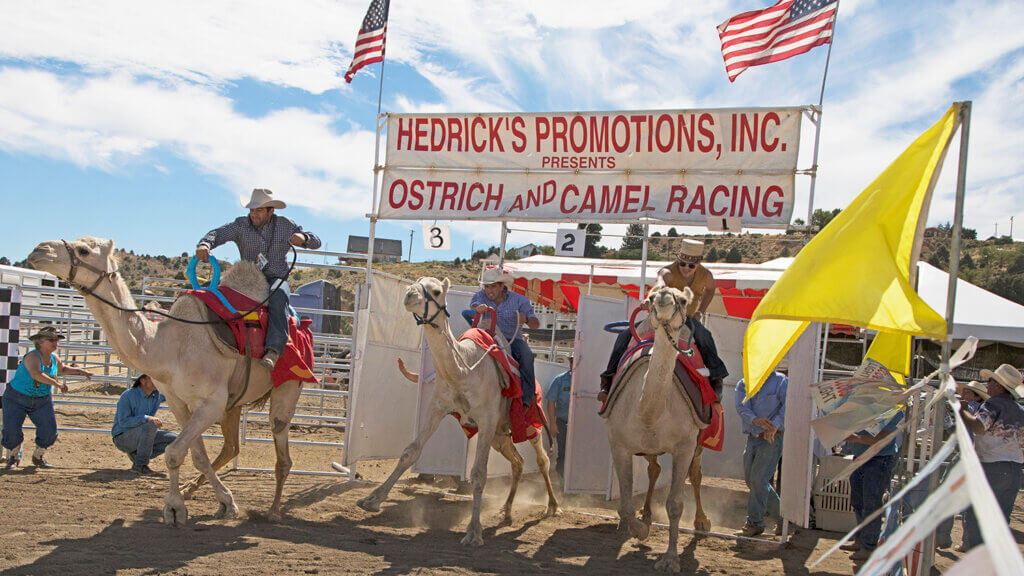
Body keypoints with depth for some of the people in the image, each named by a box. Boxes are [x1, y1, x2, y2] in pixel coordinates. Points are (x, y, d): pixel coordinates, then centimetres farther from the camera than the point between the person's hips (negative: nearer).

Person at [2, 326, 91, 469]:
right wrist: (57, 384, -44)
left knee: (49, 430, -7)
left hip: (42, 401, 6)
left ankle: (38, 457, 18)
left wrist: (80, 372, 14)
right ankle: (13, 457, 17)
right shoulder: (32, 357, -23)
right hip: (17, 398, -6)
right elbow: (36, 374, -43)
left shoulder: (53, 358, 1)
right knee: (12, 431, -13)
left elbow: (62, 369, 24)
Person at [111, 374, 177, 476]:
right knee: (150, 425, -34)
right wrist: (148, 418, -38)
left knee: (174, 440, -9)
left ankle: (136, 454, 2)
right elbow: (123, 421, -26)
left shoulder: (157, 394, -1)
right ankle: (141, 465, -22)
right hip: (123, 438, -7)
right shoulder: (127, 396, -20)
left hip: (140, 436, 7)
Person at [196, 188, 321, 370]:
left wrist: (303, 238, -19)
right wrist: (204, 244, -35)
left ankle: (273, 350, -47)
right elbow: (217, 234, -11)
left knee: (278, 296, -37)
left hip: (277, 279, -2)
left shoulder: (284, 225, 4)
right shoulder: (241, 225, 3)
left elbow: (316, 242, 6)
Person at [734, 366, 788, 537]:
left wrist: (774, 425, -34)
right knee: (751, 481, 9)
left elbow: (787, 407, -16)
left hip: (773, 439, -6)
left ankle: (755, 523, -3)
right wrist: (755, 419, -30)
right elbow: (741, 408, -8)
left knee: (758, 479, -14)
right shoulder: (743, 385, 10)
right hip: (752, 439, 6)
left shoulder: (781, 381, -1)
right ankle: (783, 517, 25)